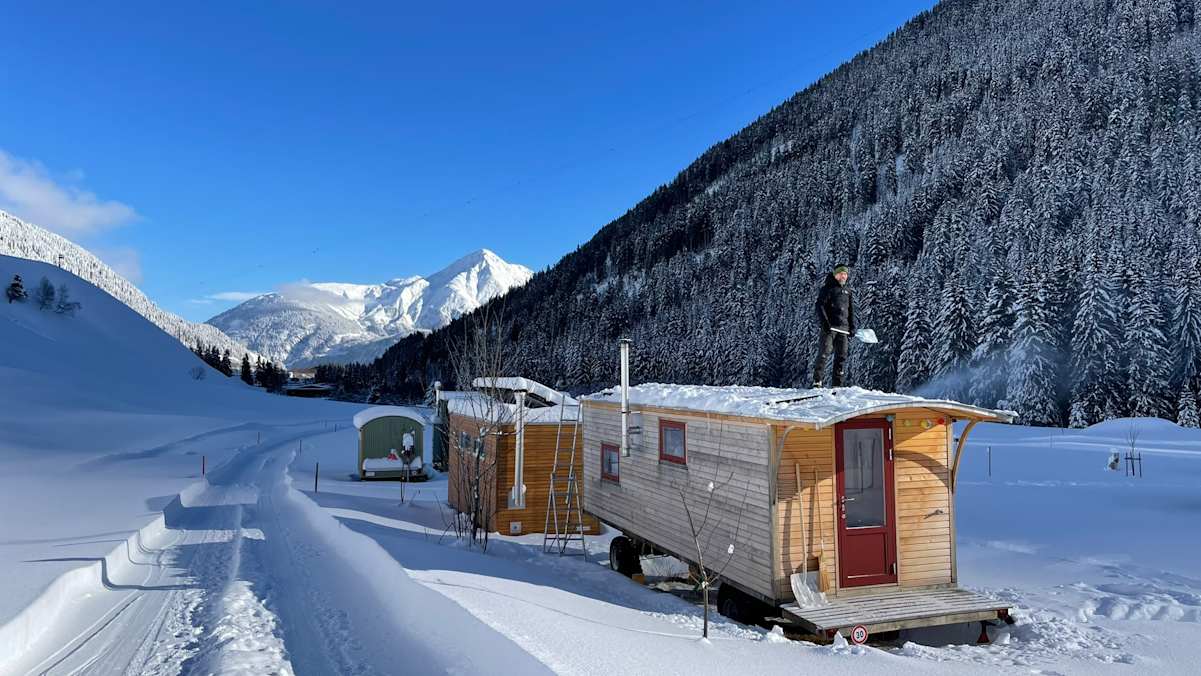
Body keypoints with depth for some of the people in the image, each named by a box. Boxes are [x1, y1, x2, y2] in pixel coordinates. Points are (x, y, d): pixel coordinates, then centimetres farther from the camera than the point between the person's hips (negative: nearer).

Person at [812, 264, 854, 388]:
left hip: (843, 329, 6)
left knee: (842, 356, 3)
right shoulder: (827, 288, 1)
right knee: (824, 353, -14)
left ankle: (837, 384, 6)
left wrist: (852, 327, 15)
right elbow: (820, 305, -7)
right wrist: (824, 322, -18)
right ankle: (817, 381, -11)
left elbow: (850, 310, 25)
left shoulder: (847, 290, 20)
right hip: (829, 326, -6)